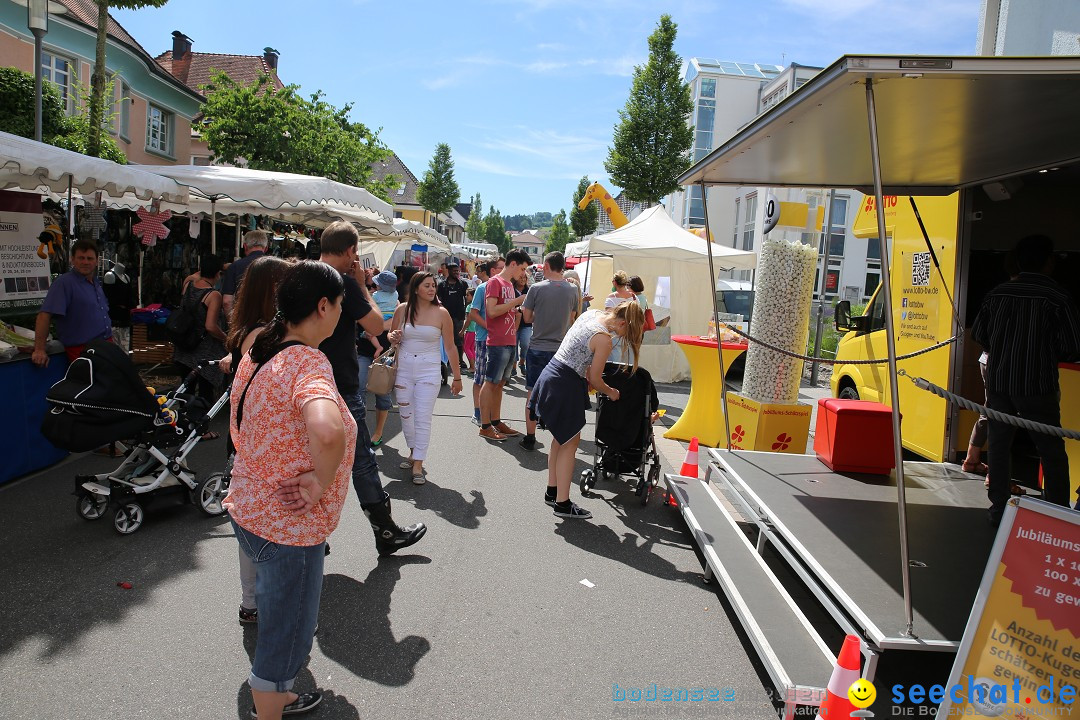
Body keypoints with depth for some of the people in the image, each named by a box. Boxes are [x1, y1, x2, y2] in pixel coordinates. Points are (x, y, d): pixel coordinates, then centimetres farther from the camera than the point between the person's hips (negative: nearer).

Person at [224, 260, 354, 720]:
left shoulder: (259, 351, 2)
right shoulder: (309, 362, -26)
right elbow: (327, 432, -47)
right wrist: (321, 481, -30)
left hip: (250, 508, 9)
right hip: (289, 525, -9)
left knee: (277, 618, 29)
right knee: (286, 634, 11)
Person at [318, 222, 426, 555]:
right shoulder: (344, 281, -15)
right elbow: (376, 325, -10)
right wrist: (362, 284, -4)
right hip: (341, 388, -7)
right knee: (362, 461, 3)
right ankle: (387, 533, 14)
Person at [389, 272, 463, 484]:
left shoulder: (441, 313, -6)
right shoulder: (402, 310, 0)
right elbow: (393, 337, 15)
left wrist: (457, 377, 0)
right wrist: (393, 338, -10)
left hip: (429, 371, -3)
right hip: (404, 369, 3)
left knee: (423, 418, -6)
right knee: (406, 415, 11)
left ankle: (418, 465, -1)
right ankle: (413, 453, 32)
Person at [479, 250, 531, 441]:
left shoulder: (509, 284, 18)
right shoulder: (495, 282, -8)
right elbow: (492, 311, -19)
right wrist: (517, 300, -16)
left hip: (510, 341, 9)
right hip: (498, 342, -9)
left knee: (499, 383, 13)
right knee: (490, 382, -4)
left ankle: (496, 422, 20)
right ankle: (485, 426, 0)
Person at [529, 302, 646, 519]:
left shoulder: (591, 313, 4)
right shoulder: (604, 339, -20)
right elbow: (595, 380, -9)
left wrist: (586, 371, 20)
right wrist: (611, 392, 10)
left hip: (550, 376, 9)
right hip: (565, 387, -9)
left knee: (560, 439, 20)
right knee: (570, 443, 4)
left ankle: (552, 492, 32)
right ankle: (562, 503, 11)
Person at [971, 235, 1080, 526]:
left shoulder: (998, 293, 2)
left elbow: (978, 333, 8)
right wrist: (1050, 355, 11)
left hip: (998, 381, 4)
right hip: (1037, 385, -3)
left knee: (998, 445, 11)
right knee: (1052, 452, 7)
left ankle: (999, 509, 15)